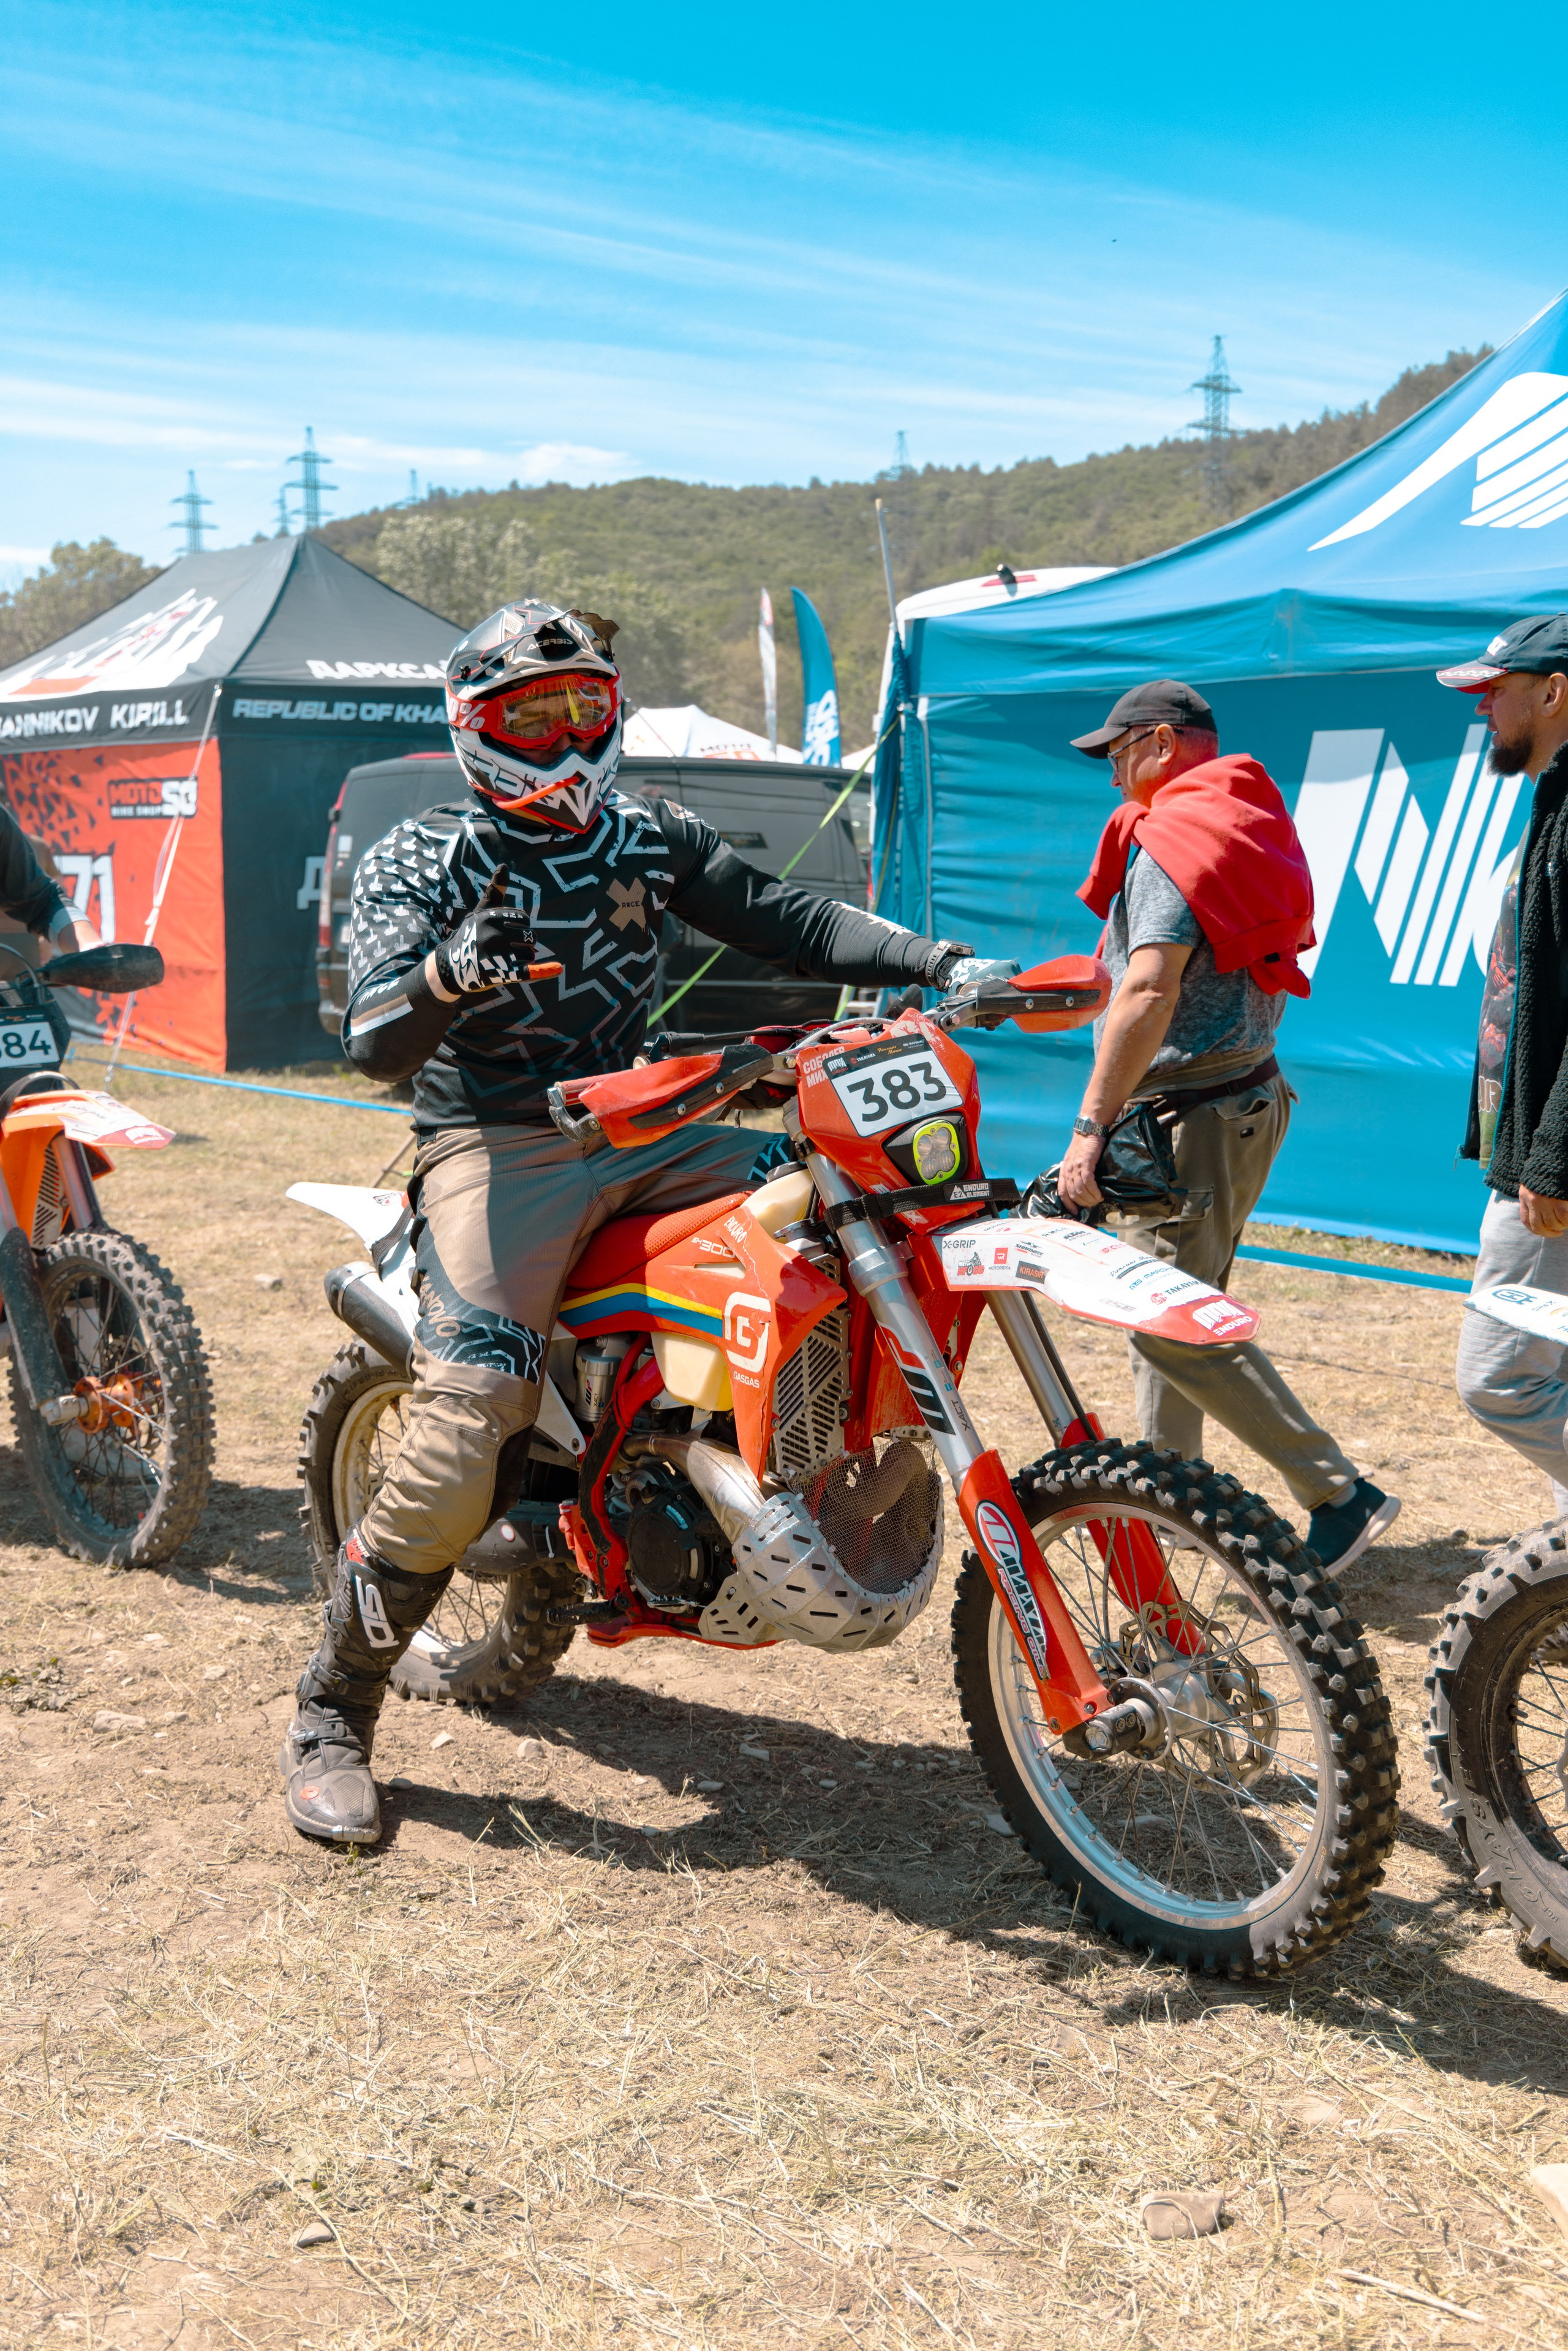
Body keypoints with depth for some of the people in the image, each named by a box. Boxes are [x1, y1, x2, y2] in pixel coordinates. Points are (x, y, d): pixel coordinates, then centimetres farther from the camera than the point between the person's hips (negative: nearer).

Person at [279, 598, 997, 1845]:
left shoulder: (651, 838, 14)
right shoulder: (421, 863, 0)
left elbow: (789, 919, 7)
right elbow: (375, 1044, -12)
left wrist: (941, 960, -8)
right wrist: (447, 974, -35)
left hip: (643, 1125, 5)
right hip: (495, 1147, -5)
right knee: (461, 1444, -20)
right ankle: (332, 1716, -1)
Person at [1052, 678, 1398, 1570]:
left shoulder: (1172, 839, -15)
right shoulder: (1246, 820, 16)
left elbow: (1150, 994, -28)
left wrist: (1091, 1127, -30)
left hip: (1199, 1117, -10)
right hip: (1246, 1092, 10)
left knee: (1174, 1329, -7)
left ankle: (1343, 1496, -5)